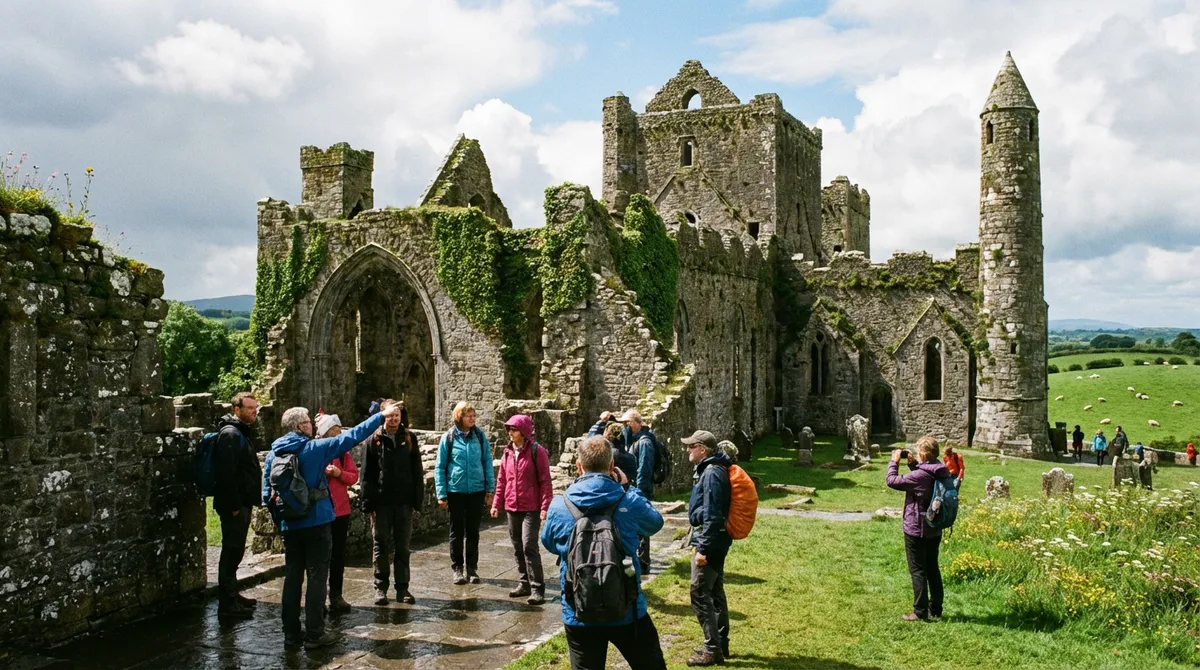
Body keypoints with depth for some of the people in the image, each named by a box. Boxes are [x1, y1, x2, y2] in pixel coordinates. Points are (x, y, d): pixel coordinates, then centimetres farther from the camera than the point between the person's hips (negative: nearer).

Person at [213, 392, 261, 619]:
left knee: (235, 550, 17)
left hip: (242, 502, 10)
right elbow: (226, 472, -23)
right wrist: (233, 504, -24)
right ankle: (227, 604, -1)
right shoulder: (230, 434, -15)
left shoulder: (242, 432, 18)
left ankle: (232, 595, 27)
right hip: (233, 504, -10)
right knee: (232, 551, -6)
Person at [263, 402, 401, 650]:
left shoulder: (274, 453, 4)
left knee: (292, 577, 11)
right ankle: (314, 634, 5)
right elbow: (351, 437, -9)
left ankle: (291, 633, 16)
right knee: (317, 577, 2)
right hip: (316, 522, -5)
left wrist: (277, 511, 17)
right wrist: (382, 415, -3)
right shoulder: (314, 448, -11)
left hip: (289, 525, 5)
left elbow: (267, 491, 5)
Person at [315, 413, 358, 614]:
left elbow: (354, 476, 3)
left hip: (341, 508, 4)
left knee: (338, 553, 9)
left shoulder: (344, 452, 7)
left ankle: (336, 595, 18)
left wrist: (340, 473, -14)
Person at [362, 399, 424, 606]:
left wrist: (417, 503, 0)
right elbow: (367, 474, -1)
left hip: (404, 502, 1)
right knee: (380, 546, 7)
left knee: (403, 547, 7)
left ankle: (402, 588, 16)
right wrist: (367, 504, -7)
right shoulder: (374, 440, 1)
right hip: (381, 502, -1)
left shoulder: (409, 438, 4)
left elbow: (417, 473, 4)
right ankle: (380, 587, 17)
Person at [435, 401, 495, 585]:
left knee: (473, 531, 10)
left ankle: (472, 568, 20)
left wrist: (490, 489, 2)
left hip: (477, 490, 1)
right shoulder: (448, 438, -5)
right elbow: (440, 468, -1)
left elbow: (487, 463, 4)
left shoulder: (480, 436, 0)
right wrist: (442, 494, -4)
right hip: (456, 491, -1)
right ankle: (457, 568, 20)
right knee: (457, 531, 9)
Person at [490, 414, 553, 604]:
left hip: (531, 508, -6)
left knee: (529, 547, -11)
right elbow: (501, 480, 14)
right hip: (512, 508, 6)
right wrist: (496, 503, 11)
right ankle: (525, 583, 24)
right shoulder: (508, 452, 8)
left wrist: (545, 507, -16)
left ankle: (537, 588, -5)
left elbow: (545, 481, -11)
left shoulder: (536, 451, -9)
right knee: (517, 548, 12)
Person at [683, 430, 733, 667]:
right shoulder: (710, 470, 12)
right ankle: (721, 644, 25)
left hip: (710, 541, -11)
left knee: (700, 595, -6)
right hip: (716, 541, 11)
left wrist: (703, 548, -24)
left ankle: (713, 650, -1)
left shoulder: (712, 473, -19)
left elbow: (712, 515, -24)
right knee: (715, 593, 16)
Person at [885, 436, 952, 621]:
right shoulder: (941, 473, -1)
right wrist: (913, 464, 7)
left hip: (916, 530, -8)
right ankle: (935, 608, 26)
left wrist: (894, 461, -6)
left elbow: (892, 481, -19)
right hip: (935, 530, 8)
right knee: (932, 568, 17)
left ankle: (920, 612, 6)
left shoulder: (919, 476, -25)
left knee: (918, 570, 2)